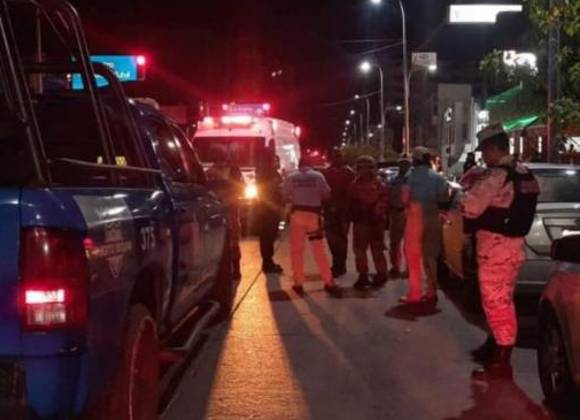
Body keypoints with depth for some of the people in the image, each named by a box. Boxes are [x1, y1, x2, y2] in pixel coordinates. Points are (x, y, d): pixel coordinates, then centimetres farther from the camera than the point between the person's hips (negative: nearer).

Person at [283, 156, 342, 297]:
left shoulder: (291, 177, 3)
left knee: (297, 250, 7)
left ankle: (298, 283, 8)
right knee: (319, 249, 3)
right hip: (313, 213, 0)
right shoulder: (318, 176, 1)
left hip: (297, 213, 0)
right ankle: (329, 282, 3)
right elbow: (327, 194, 2)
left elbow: (285, 196, 5)